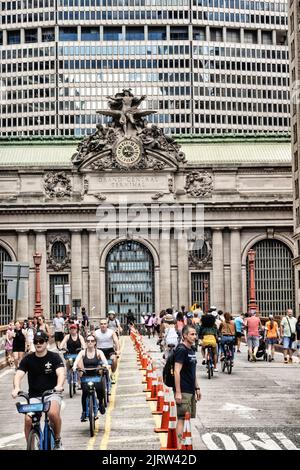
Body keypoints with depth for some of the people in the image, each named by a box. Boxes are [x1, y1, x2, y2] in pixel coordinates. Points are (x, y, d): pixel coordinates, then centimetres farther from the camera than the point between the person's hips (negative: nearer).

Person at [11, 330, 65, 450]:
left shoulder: (54, 357, -2)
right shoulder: (28, 359, 2)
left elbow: (61, 373, -17)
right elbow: (18, 375, -10)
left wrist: (59, 385, -40)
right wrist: (16, 388, -33)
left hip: (51, 393, -2)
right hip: (34, 396, 2)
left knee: (53, 413, -31)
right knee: (28, 420, -21)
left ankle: (57, 440, -5)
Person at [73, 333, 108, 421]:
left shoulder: (98, 352, 0)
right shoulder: (83, 352, 1)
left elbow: (105, 361, -15)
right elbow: (77, 360, -14)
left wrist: (105, 365, -37)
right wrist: (74, 367, -36)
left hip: (96, 376, 0)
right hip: (86, 376, 0)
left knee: (99, 388, -26)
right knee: (85, 390, -26)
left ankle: (101, 403, 7)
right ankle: (84, 412, -10)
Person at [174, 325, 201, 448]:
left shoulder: (191, 350, 15)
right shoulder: (181, 350, -14)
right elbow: (177, 371, -19)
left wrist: (197, 388, 22)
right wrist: (178, 392, -22)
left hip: (191, 390, 9)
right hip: (183, 391, -9)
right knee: (182, 418, -9)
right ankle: (179, 445, -8)